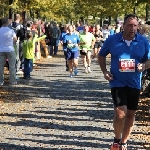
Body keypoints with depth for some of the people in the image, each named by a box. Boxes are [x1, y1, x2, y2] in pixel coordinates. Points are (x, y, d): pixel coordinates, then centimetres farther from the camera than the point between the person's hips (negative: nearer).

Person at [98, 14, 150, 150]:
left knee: (131, 114, 11)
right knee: (120, 113, -15)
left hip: (134, 83, 3)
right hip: (117, 82, -3)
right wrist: (104, 71, -3)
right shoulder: (112, 40, -6)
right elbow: (102, 55, 10)